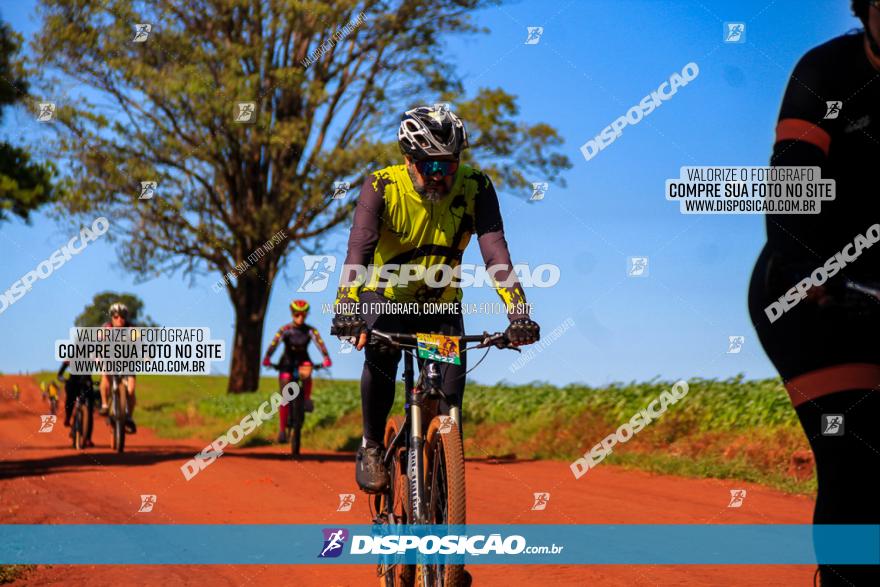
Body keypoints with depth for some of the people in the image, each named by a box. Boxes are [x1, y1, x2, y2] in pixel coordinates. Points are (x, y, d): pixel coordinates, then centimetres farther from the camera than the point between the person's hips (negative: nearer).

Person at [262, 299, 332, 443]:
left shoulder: (311, 331, -10)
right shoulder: (285, 330, -13)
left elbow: (320, 343, -24)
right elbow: (274, 343, -25)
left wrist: (326, 358, -42)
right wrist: (267, 358, -42)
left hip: (303, 361, 0)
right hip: (287, 362, 0)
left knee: (306, 374, -38)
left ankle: (307, 398, -13)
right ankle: (282, 430, -2)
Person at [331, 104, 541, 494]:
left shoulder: (475, 188, -20)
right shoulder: (382, 188, -24)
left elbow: (495, 252, -28)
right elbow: (358, 250, -35)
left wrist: (518, 313, -41)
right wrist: (347, 308, -51)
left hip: (441, 301, 2)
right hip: (386, 297, -2)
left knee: (453, 370, -21)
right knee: (381, 357, -29)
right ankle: (371, 447, -8)